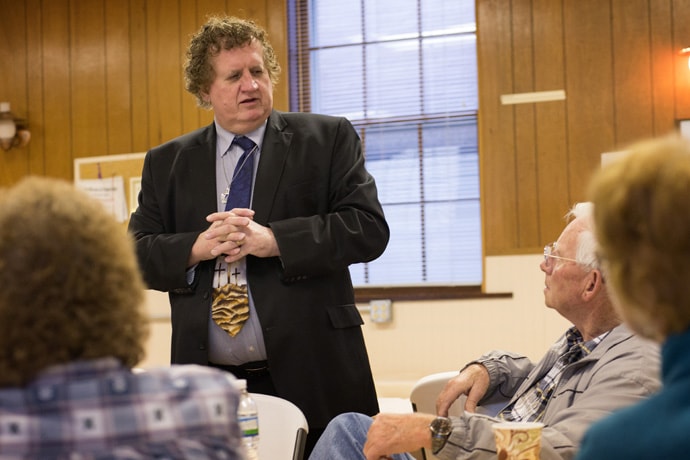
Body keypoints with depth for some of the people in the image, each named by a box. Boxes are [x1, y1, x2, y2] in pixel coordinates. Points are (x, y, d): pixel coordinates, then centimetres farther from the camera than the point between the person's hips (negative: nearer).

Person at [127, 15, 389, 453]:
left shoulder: (328, 138, 4)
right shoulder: (166, 163, 11)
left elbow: (369, 227, -5)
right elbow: (137, 253, 6)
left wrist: (272, 240, -16)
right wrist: (198, 248, -13)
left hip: (313, 376, -1)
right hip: (207, 387, 2)